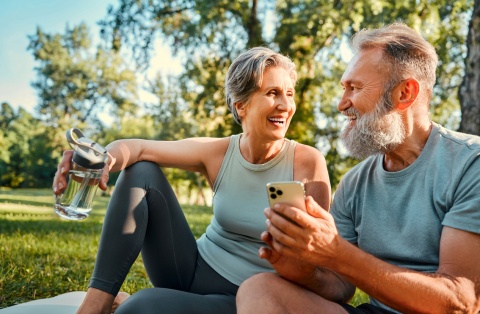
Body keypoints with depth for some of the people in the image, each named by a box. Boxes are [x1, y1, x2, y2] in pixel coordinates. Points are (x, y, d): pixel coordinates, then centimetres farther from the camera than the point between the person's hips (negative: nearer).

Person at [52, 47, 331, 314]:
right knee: (141, 171, -10)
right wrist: (104, 159, -32)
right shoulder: (218, 153, -5)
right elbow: (137, 147, -10)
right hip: (193, 272, 5)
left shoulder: (308, 162, -14)